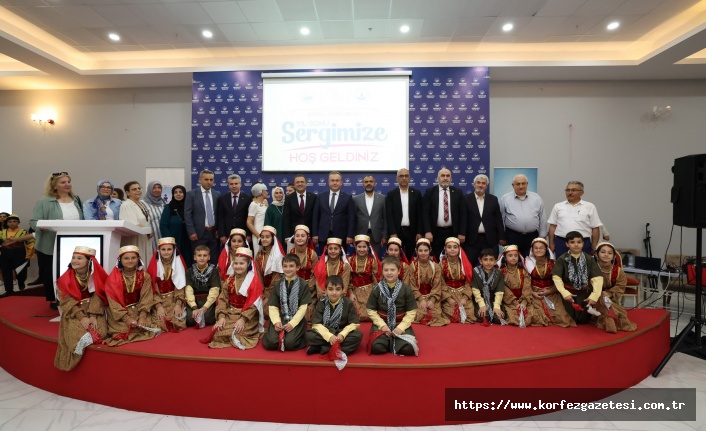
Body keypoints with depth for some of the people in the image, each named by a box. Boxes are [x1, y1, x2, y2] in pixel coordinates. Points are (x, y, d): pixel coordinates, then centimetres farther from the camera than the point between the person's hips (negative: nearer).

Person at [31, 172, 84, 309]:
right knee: (51, 274, 7)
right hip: (50, 247, -4)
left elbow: (83, 221, 14)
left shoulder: (77, 200, 9)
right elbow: (34, 222, -11)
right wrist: (43, 226, -32)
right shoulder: (45, 202, -7)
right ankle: (54, 300, 21)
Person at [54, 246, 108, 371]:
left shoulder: (96, 276, -4)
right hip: (73, 313, -1)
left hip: (94, 311, 1)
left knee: (101, 331, -25)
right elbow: (68, 302, -9)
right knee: (75, 332, -30)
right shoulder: (66, 279, -6)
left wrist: (93, 315, -20)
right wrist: (82, 317, -20)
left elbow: (98, 297, -7)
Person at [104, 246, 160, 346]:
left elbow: (146, 298, -8)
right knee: (123, 328, -25)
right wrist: (127, 319, -22)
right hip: (119, 314, -2)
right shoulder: (113, 278, -7)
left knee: (146, 325, -22)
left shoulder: (144, 276, -1)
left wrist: (142, 317, -23)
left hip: (140, 310, 2)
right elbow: (113, 302, -11)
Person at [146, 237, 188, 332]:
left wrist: (178, 304, -16)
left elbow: (181, 286, -6)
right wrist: (159, 306, -16)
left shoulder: (178, 263, -3)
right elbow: (153, 289, -5)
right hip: (159, 300, 0)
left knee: (177, 319, -22)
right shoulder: (154, 265, -4)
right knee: (160, 320, -23)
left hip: (175, 299, 0)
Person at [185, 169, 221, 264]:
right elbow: (187, 214, -5)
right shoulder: (191, 194, -1)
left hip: (214, 233, 3)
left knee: (214, 260, 6)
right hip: (199, 233, -3)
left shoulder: (217, 195, 9)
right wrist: (191, 232, -11)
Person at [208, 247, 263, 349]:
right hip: (230, 314, 5)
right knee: (218, 333, -16)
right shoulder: (229, 280, 7)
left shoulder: (254, 281, -7)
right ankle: (235, 338, 9)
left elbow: (253, 303, -13)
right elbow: (222, 299, 1)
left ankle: (236, 338, 6)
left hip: (248, 316, -5)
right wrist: (221, 317, -14)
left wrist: (243, 319, -22)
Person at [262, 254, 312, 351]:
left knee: (289, 343, -26)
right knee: (270, 343, -20)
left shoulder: (303, 284, 0)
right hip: (280, 318, 3)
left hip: (296, 320, -2)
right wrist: (276, 322, -14)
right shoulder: (278, 284, 10)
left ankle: (302, 338, 5)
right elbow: (273, 307, 4)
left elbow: (303, 307, -6)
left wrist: (292, 323, -17)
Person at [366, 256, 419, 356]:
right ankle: (390, 341, 6)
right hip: (382, 323, 0)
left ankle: (391, 342, 5)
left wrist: (401, 327, -13)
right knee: (376, 347, -26)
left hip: (401, 323, 0)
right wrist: (382, 325, -11)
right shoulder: (377, 289, -2)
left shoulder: (406, 289, -3)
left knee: (408, 348, -26)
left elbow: (411, 312, -1)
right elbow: (371, 310, 1)